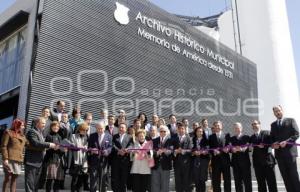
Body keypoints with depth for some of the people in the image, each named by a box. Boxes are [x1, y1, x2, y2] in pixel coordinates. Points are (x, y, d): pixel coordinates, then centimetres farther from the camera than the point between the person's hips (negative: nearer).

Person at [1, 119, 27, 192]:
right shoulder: (8, 132, 0)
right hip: (10, 159, -6)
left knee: (14, 178, 5)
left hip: (18, 160, 6)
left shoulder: (22, 136, 19)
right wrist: (5, 159, -15)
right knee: (7, 178, -4)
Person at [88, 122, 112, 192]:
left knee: (103, 179, 6)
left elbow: (110, 147, -1)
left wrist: (107, 151, -22)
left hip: (104, 160, 0)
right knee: (93, 178, 0)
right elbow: (89, 147, 8)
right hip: (94, 161, 1)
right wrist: (92, 150, -14)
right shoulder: (92, 136, 10)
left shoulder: (109, 136, 5)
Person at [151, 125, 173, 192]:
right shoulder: (154, 140, 10)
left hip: (165, 166, -2)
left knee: (164, 186, 5)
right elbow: (152, 152, 0)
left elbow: (172, 151, -12)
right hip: (155, 165, 2)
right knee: (155, 185, 6)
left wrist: (166, 151, -32)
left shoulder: (171, 141, 3)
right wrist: (157, 153, -21)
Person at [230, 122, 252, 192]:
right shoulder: (231, 139, 13)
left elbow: (249, 148, -6)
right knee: (237, 181, 4)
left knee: (247, 180, 1)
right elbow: (230, 149, 1)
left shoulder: (246, 137, 7)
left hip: (245, 162, -2)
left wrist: (242, 149, -24)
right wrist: (232, 149, -21)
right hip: (235, 162, 2)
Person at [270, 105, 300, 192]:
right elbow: (272, 138, 15)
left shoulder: (291, 120, 6)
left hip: (290, 151, -4)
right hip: (279, 153, 4)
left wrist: (286, 142, -17)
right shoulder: (273, 125, 18)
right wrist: (273, 144, -7)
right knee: (285, 176, 4)